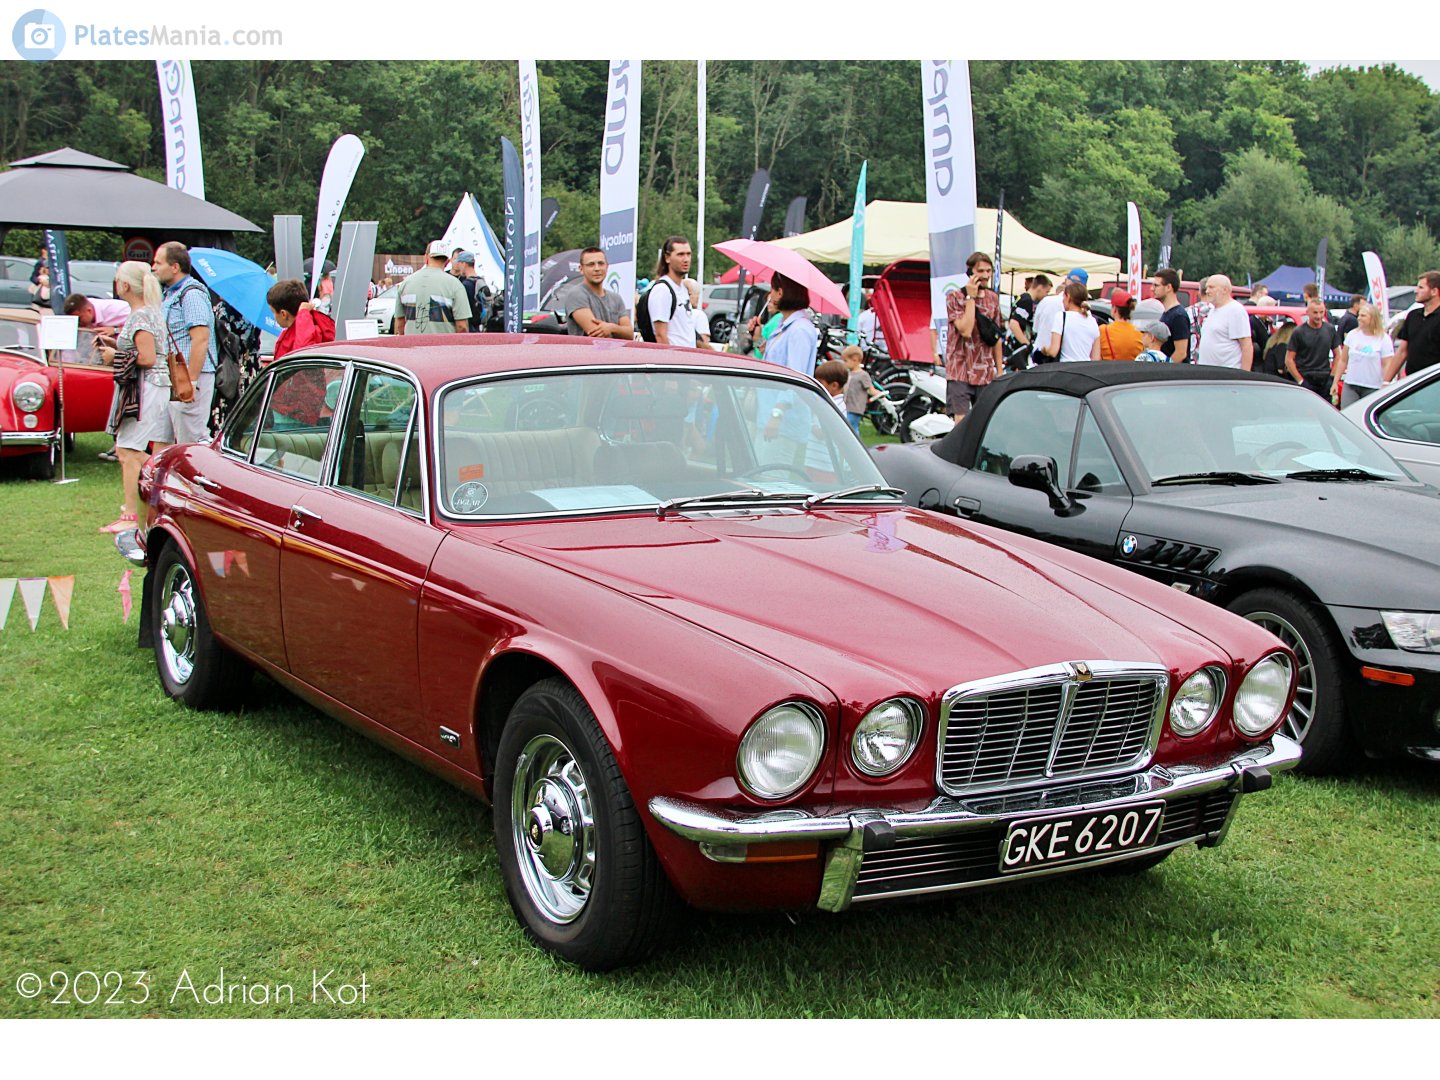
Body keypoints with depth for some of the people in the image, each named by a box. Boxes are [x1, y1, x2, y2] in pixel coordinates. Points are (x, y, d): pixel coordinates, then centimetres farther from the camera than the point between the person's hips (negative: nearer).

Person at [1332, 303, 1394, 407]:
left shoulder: (1384, 339, -2)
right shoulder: (1352, 335, 9)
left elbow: (1387, 366, -4)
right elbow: (1343, 361, 14)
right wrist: (1335, 382, 11)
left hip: (1373, 389, -3)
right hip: (1350, 386, 3)